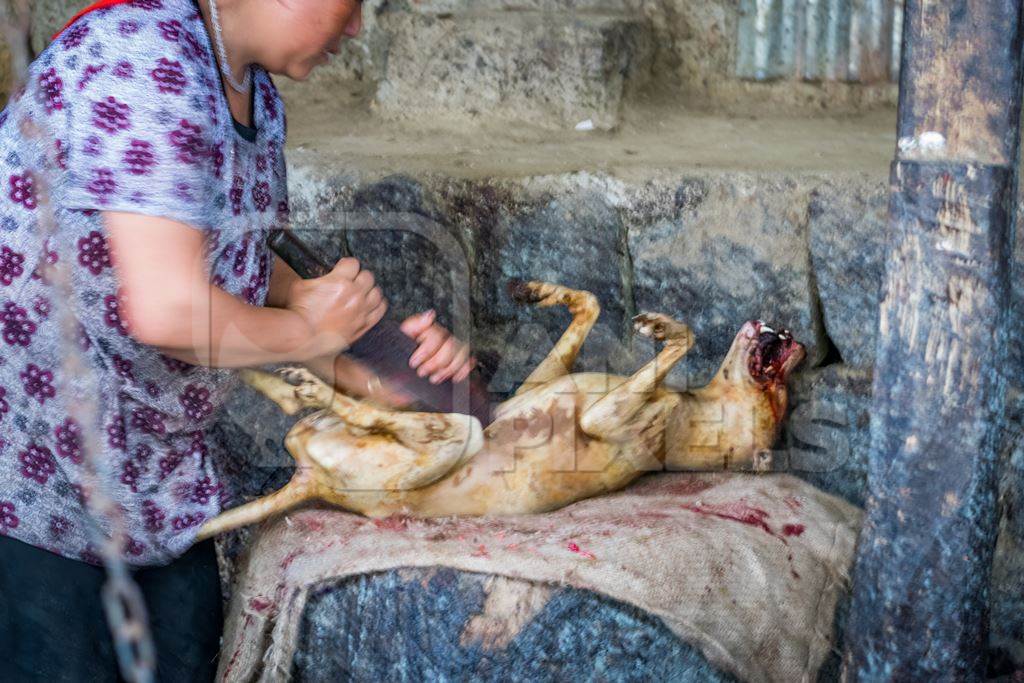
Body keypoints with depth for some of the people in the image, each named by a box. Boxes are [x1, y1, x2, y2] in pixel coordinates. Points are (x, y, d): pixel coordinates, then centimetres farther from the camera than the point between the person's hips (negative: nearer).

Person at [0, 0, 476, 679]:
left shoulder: (258, 96, 4)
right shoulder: (145, 66, -28)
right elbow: (168, 311, -34)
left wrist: (364, 371, -2)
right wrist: (311, 331, -16)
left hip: (154, 449, 9)